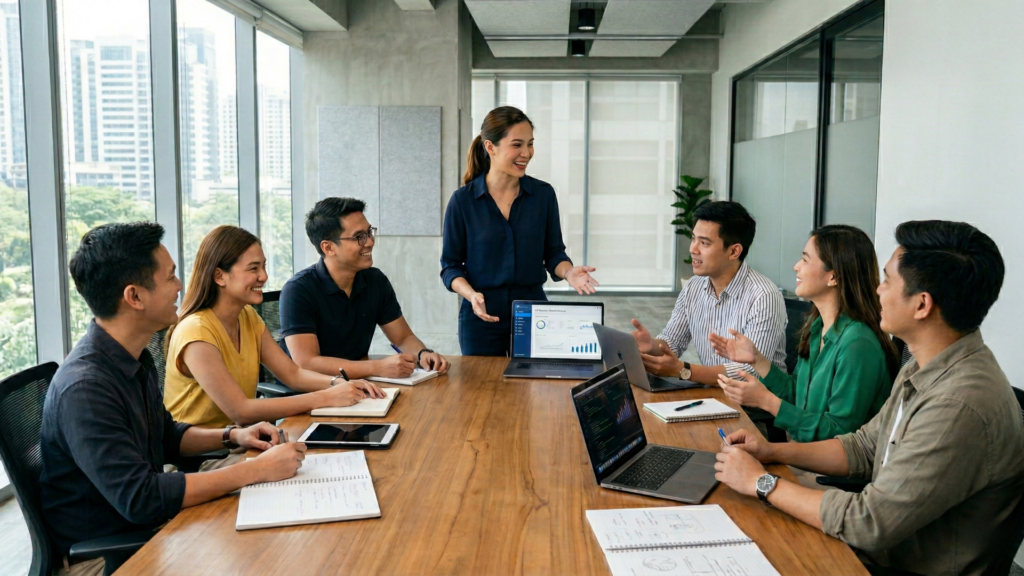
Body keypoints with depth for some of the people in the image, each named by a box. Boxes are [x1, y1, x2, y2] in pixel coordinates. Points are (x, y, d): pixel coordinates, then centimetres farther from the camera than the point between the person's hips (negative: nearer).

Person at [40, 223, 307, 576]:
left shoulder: (134, 358, 3)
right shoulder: (84, 388, -26)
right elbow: (139, 498, -30)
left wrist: (233, 436, 2)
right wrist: (255, 471, -26)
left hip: (142, 531, 8)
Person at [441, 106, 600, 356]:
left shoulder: (544, 194, 0)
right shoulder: (462, 200, -5)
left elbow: (553, 253, 6)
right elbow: (450, 265, -1)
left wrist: (569, 272, -15)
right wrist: (471, 295, -19)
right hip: (481, 317, -1)